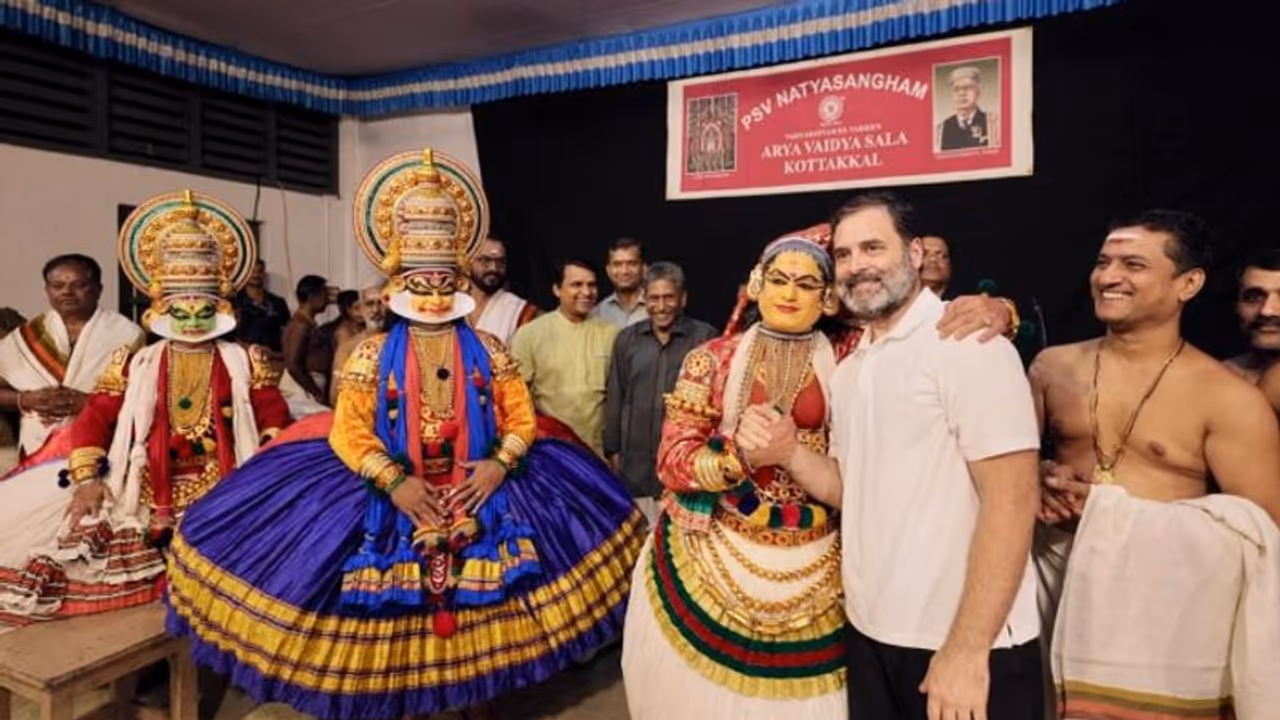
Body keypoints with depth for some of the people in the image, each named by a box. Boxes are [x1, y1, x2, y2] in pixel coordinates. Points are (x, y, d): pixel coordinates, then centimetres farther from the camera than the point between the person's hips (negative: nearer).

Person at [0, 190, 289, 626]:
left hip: (225, 493, -2)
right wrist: (88, 477, -8)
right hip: (148, 490, 2)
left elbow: (275, 421, 3)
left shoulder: (244, 362, 12)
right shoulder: (134, 363, 15)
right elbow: (96, 417, 7)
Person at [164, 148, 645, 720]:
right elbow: (348, 434, -5)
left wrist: (500, 465, -15)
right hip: (398, 498, -1)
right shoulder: (373, 355, 0)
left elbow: (521, 418, 2)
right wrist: (393, 482, -18)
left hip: (479, 493, 1)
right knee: (400, 613, 7)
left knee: (481, 613, 5)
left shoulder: (487, 351, 3)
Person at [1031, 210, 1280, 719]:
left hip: (1166, 617, -2)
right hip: (1059, 591, 3)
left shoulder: (1229, 399, -8)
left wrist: (1110, 510, -14)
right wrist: (1041, 482, -11)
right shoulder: (1052, 366, 3)